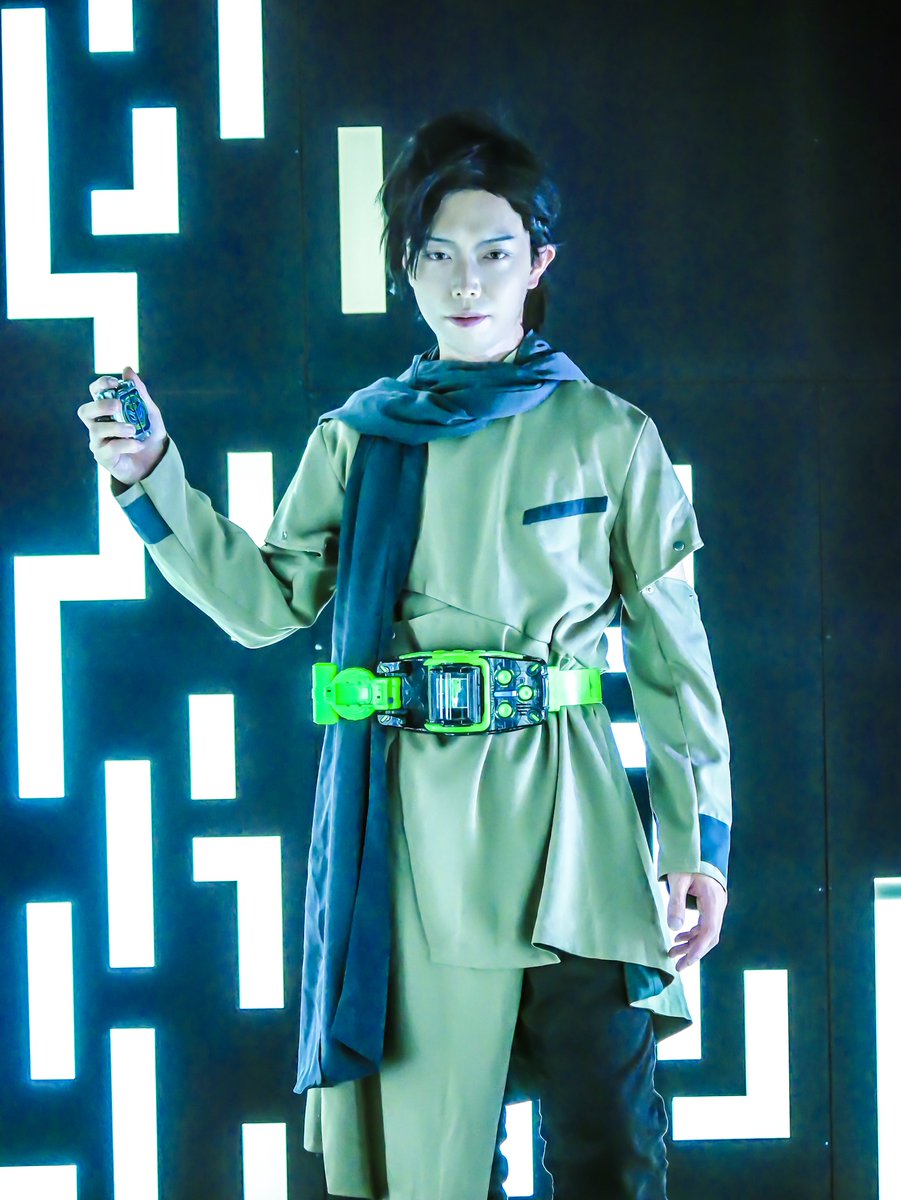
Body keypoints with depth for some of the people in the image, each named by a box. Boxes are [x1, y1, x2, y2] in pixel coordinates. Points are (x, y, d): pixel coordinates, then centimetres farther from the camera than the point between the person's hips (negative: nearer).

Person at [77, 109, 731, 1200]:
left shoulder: (608, 436, 5)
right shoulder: (360, 438, 9)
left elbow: (673, 653, 6)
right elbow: (267, 601, 10)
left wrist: (698, 839, 2)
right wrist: (153, 483, -1)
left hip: (563, 819, -1)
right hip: (403, 821, 1)